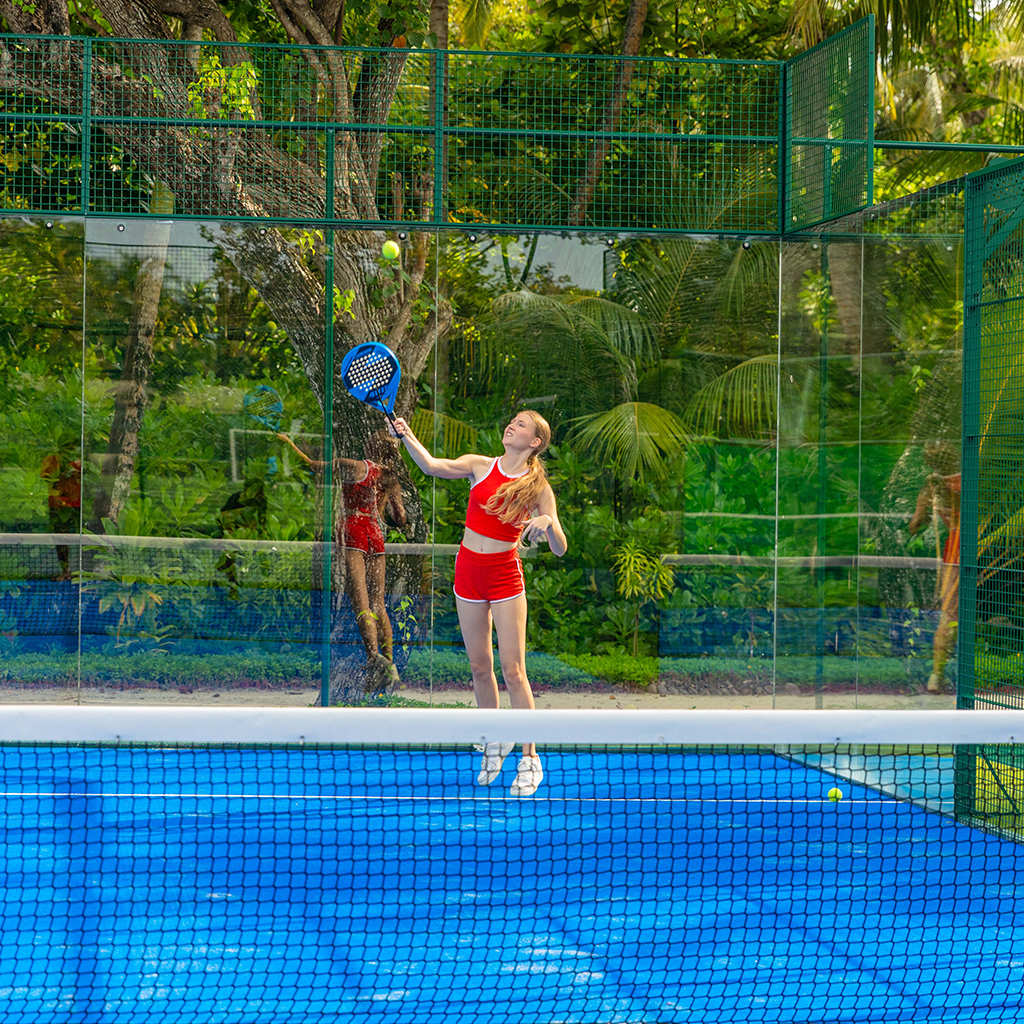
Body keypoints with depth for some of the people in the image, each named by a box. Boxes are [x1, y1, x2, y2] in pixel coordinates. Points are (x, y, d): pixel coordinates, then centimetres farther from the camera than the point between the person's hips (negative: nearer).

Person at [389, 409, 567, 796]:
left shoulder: (538, 488, -3)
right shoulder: (480, 466, 3)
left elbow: (560, 549, -7)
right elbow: (432, 465, -11)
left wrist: (548, 522, -27)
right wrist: (407, 437, -26)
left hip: (505, 574, -3)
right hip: (468, 571, 3)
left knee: (512, 670, -8)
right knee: (479, 667, 9)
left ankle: (530, 759, -1)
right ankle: (494, 743, 27)